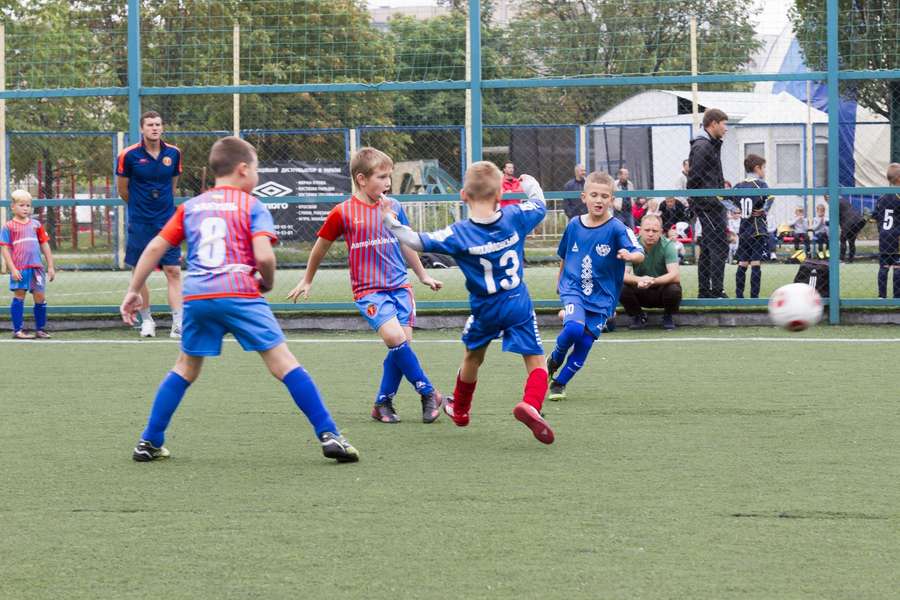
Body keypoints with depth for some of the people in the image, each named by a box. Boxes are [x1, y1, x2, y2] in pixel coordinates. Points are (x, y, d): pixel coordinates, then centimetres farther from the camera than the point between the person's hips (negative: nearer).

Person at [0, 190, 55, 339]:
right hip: (19, 268, -4)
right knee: (19, 297, -1)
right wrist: (13, 269, -11)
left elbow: (45, 245, 17)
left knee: (40, 297, 4)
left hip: (36, 267, 4)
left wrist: (51, 267, 14)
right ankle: (18, 330, 3)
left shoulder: (36, 224, 13)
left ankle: (40, 329, 14)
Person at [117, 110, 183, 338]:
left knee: (173, 271, -5)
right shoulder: (129, 155, -8)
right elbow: (122, 189, 5)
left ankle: (178, 324, -8)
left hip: (167, 221, 2)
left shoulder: (173, 153, 1)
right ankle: (147, 320, 18)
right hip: (140, 224, -2)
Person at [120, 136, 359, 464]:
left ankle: (149, 442, 19)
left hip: (196, 297, 4)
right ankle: (328, 435, -11)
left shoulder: (190, 207, 19)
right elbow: (264, 256, -8)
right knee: (283, 362, -4)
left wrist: (134, 291, 21)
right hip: (240, 294, -4)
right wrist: (268, 283, 12)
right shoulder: (252, 206, 6)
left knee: (186, 369, 20)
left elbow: (155, 247, 15)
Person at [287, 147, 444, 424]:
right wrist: (307, 281, 19)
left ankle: (383, 403, 13)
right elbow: (321, 246, 9)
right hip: (369, 290, -4)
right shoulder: (343, 213, -5)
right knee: (395, 337, -22)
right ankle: (428, 393, -9)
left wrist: (423, 275, 31)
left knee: (403, 343, -4)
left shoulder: (394, 207, 6)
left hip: (399, 286, 4)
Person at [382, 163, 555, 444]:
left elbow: (418, 242, -15)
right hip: (519, 306, 0)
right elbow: (539, 205, 10)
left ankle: (460, 409, 45)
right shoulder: (515, 218, -11)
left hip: (485, 310, 1)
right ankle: (531, 404, -27)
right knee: (536, 362, 2)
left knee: (472, 357, 26)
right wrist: (530, 184, 29)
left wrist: (391, 221, -6)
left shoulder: (459, 234, -17)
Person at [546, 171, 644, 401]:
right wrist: (560, 282, 27)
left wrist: (630, 255, -47)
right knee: (574, 328, -25)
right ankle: (555, 359, 5)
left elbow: (640, 254, -25)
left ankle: (559, 383, 20)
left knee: (584, 345, -1)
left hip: (601, 297, 0)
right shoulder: (574, 225, 0)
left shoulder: (617, 229, -11)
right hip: (573, 289, 0)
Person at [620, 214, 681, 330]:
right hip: (641, 293, 1)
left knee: (674, 289, -34)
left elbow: (675, 276, -28)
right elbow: (623, 275, -22)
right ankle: (638, 316, 3)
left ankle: (668, 317, 1)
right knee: (621, 288, -28)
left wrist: (653, 281, -46)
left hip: (662, 288, -1)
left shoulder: (667, 245, -17)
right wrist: (638, 280, -45)